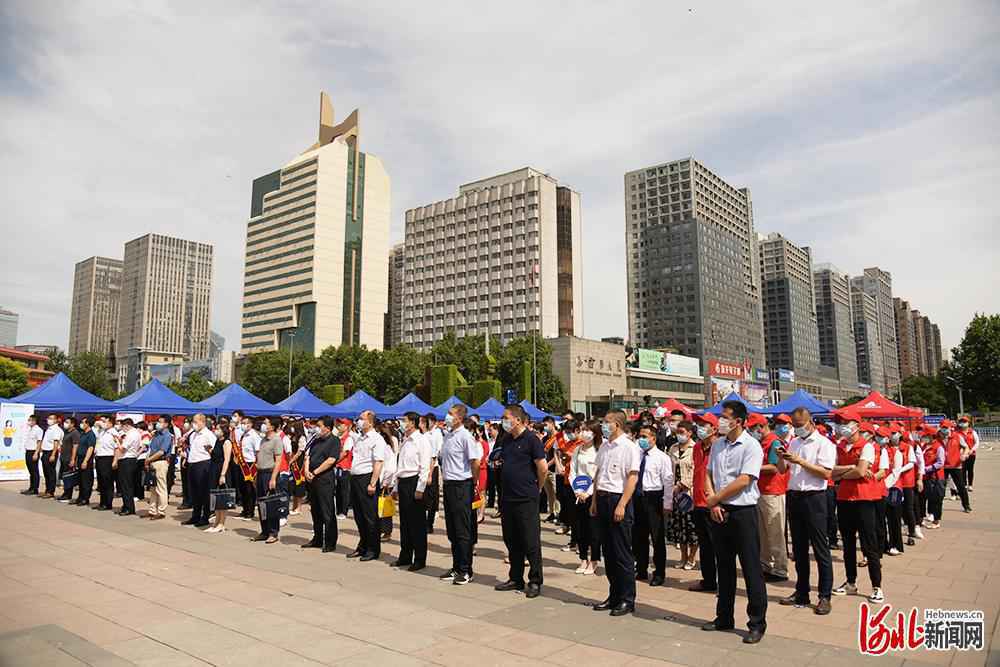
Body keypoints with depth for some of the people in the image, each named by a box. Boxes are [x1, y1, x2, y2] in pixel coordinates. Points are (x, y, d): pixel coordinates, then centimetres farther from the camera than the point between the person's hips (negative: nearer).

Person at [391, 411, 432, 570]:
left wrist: (420, 489, -18)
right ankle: (405, 556, 24)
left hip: (414, 481, -8)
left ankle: (420, 559, 7)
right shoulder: (405, 441, 16)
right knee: (404, 521, 13)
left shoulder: (421, 440, -9)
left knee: (417, 523, -1)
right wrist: (395, 487, 18)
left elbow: (424, 466, -14)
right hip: (402, 482, 8)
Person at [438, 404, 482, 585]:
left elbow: (475, 463, -15)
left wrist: (474, 484, -6)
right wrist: (444, 475, 13)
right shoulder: (447, 435, 11)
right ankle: (456, 567, 26)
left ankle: (466, 571, 9)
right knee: (452, 530, 15)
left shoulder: (465, 436, -14)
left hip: (461, 486, -9)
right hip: (448, 485, 9)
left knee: (463, 531, -1)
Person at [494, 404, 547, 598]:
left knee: (531, 542, 1)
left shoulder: (531, 439, -12)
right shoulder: (507, 440, 11)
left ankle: (535, 582, 11)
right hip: (508, 498, 8)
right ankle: (515, 579, 26)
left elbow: (543, 468, -14)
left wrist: (537, 487, -2)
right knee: (511, 541, 15)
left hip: (526, 500, -8)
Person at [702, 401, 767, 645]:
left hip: (743, 512, -6)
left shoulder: (751, 446, -11)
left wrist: (715, 498, -10)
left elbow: (744, 481, -18)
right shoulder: (717, 444, 9)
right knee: (724, 567, 15)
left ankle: (757, 623, 12)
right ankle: (724, 617, 27)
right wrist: (713, 503, -4)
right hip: (719, 512, 7)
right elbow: (709, 475, 11)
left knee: (751, 569, 1)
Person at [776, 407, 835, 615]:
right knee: (799, 547, 13)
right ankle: (801, 592, 23)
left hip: (814, 497, -6)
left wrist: (800, 461, -19)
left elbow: (826, 473, -16)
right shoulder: (793, 443, 13)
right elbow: (782, 470, 15)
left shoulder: (824, 443, -6)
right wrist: (781, 457, -5)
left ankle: (825, 596, 7)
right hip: (794, 496, 7)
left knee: (820, 548, -1)